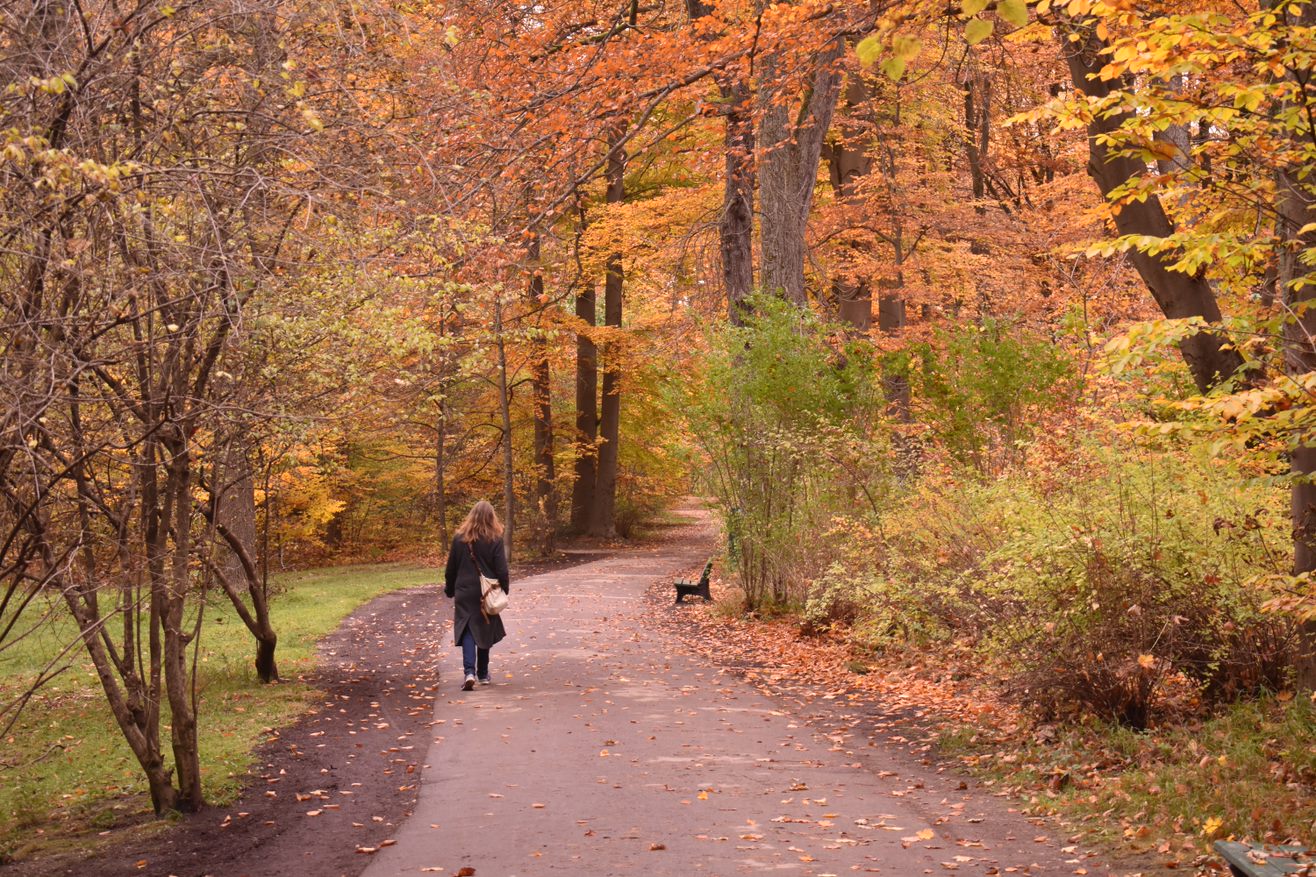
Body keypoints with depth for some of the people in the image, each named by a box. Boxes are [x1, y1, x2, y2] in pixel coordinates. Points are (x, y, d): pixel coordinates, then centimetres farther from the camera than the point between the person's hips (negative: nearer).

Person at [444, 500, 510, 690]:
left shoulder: (459, 539, -2)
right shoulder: (494, 540, -8)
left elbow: (451, 568, 4)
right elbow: (501, 570, -8)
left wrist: (449, 590, 16)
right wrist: (504, 592, 4)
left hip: (464, 593, 0)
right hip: (487, 594, 0)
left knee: (467, 631, 1)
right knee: (484, 631, 14)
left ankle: (469, 671, -19)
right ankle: (483, 674, 23)